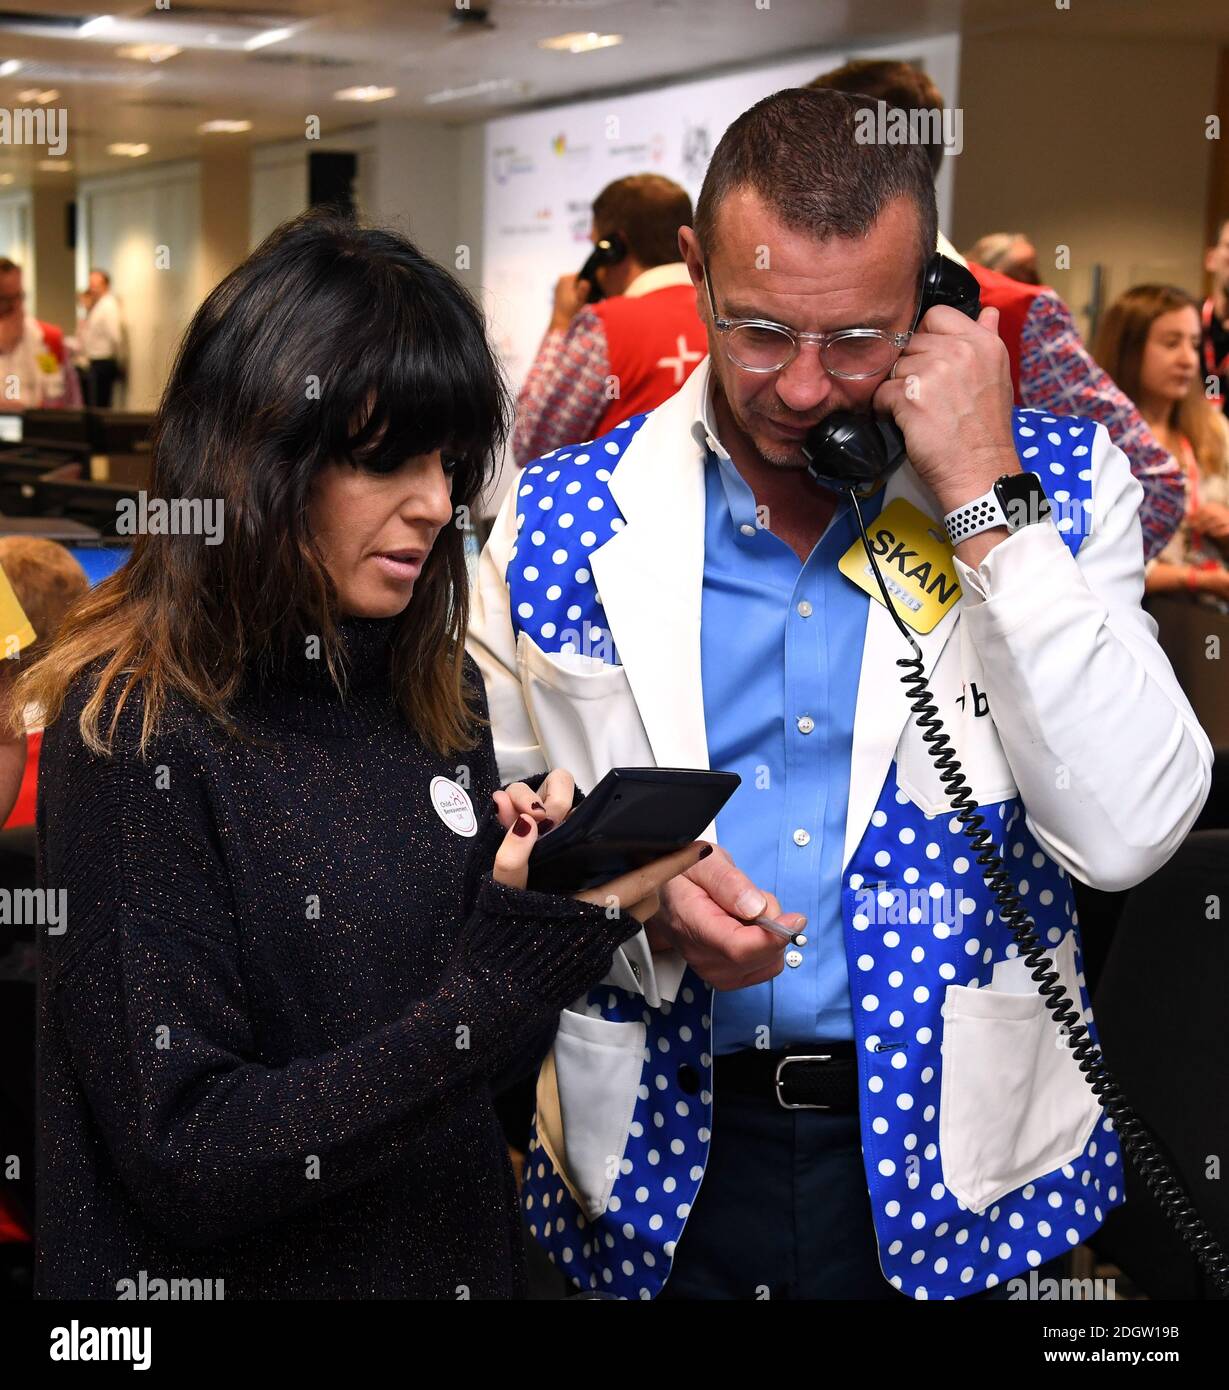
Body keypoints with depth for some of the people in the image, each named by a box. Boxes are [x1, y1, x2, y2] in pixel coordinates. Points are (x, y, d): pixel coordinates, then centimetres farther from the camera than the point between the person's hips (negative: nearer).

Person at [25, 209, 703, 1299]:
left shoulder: (438, 689, 0)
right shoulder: (136, 730, -19)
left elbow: (478, 1066, 6)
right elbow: (186, 1162, -22)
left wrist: (521, 906, -13)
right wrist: (516, 962, -26)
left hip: (458, 1252, 6)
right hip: (228, 1272, -6)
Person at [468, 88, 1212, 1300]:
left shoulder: (1053, 485, -5)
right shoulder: (561, 518, -3)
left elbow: (1126, 833, -17)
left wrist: (984, 496, -19)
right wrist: (631, 899, -19)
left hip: (955, 1164, 0)